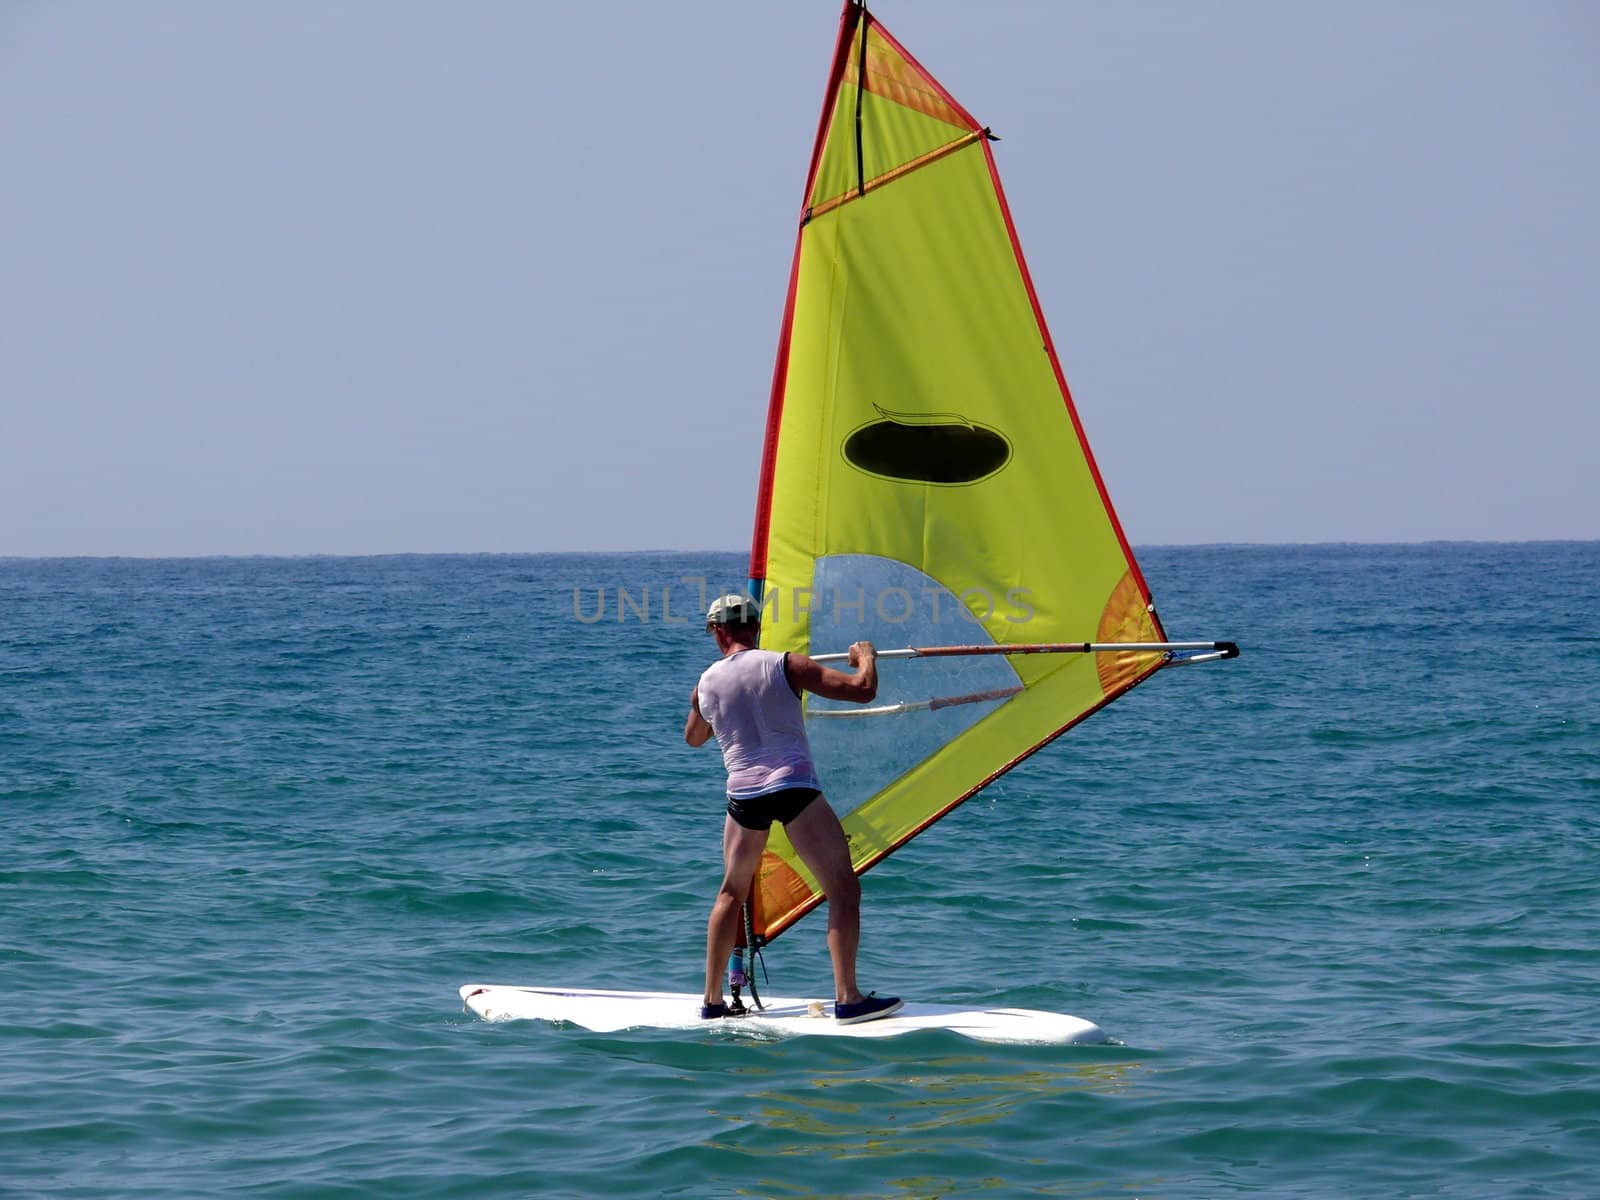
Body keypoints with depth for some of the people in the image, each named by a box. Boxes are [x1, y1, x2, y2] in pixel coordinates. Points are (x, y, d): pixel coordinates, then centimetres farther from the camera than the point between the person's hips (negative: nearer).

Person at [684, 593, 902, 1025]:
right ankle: (847, 998, -11)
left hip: (743, 794, 4)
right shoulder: (785, 666, -2)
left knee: (732, 892, 23)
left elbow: (692, 737, 32)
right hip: (793, 786, -4)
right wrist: (866, 657, 15)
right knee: (844, 889, 0)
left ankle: (712, 1001, 22)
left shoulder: (706, 684, 10)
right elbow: (862, 690, -6)